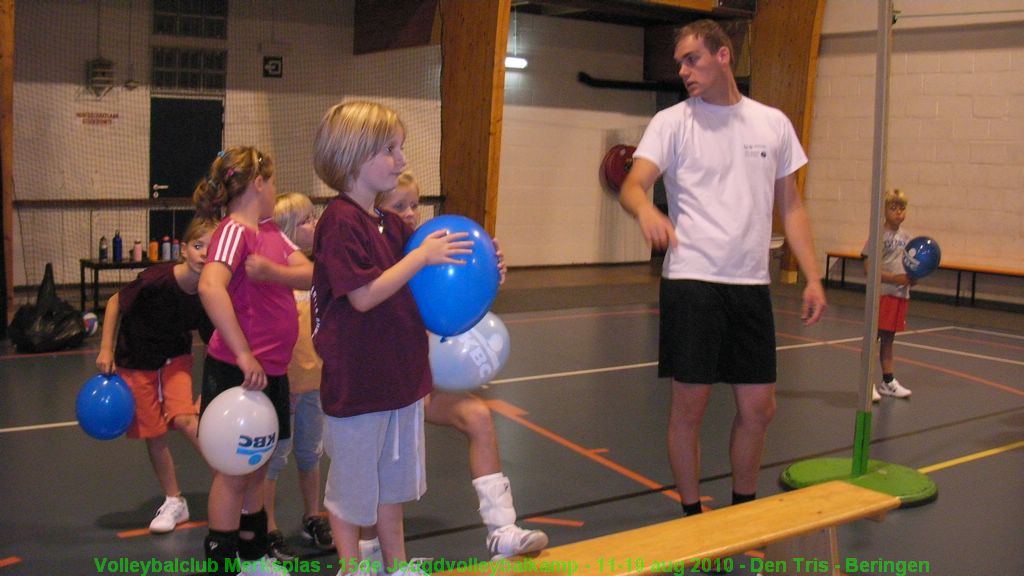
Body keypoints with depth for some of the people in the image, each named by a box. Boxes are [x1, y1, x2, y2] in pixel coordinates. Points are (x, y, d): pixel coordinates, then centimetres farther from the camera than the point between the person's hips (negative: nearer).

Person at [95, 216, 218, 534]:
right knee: (154, 435, 4)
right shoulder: (156, 279, -29)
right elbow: (115, 303, -12)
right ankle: (174, 502, 22)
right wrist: (106, 350, -13)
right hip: (136, 361, -1)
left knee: (185, 420, -21)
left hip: (176, 357, 1)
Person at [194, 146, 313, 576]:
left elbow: (310, 274, 0)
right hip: (238, 372, -8)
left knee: (256, 468, 19)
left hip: (270, 370, 8)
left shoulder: (270, 232, 11)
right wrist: (244, 355, -32)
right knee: (234, 471, 4)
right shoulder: (234, 231, -16)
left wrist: (270, 271, -19)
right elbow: (210, 287, -33)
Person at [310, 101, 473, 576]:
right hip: (356, 380, -8)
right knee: (351, 482, 9)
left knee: (393, 478, 21)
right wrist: (421, 257, -23)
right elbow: (364, 296, -24)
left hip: (400, 374, 9)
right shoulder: (340, 222, -17)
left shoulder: (392, 225, 8)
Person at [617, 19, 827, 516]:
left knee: (758, 409, 8)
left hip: (751, 284, 4)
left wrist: (812, 278, 6)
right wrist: (646, 210, -38)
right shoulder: (672, 122, 0)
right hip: (691, 282, -3)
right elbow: (633, 184, -14)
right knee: (689, 406, 1)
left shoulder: (773, 123, 10)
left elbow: (790, 205, 14)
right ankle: (691, 517, 19)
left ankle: (742, 512, 29)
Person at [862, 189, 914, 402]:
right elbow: (868, 268, -16)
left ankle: (887, 381, 24)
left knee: (889, 338, 15)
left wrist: (912, 278, -2)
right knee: (873, 337, -3)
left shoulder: (906, 237, 10)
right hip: (881, 293, -6)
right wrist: (894, 278, -22)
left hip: (900, 295, 6)